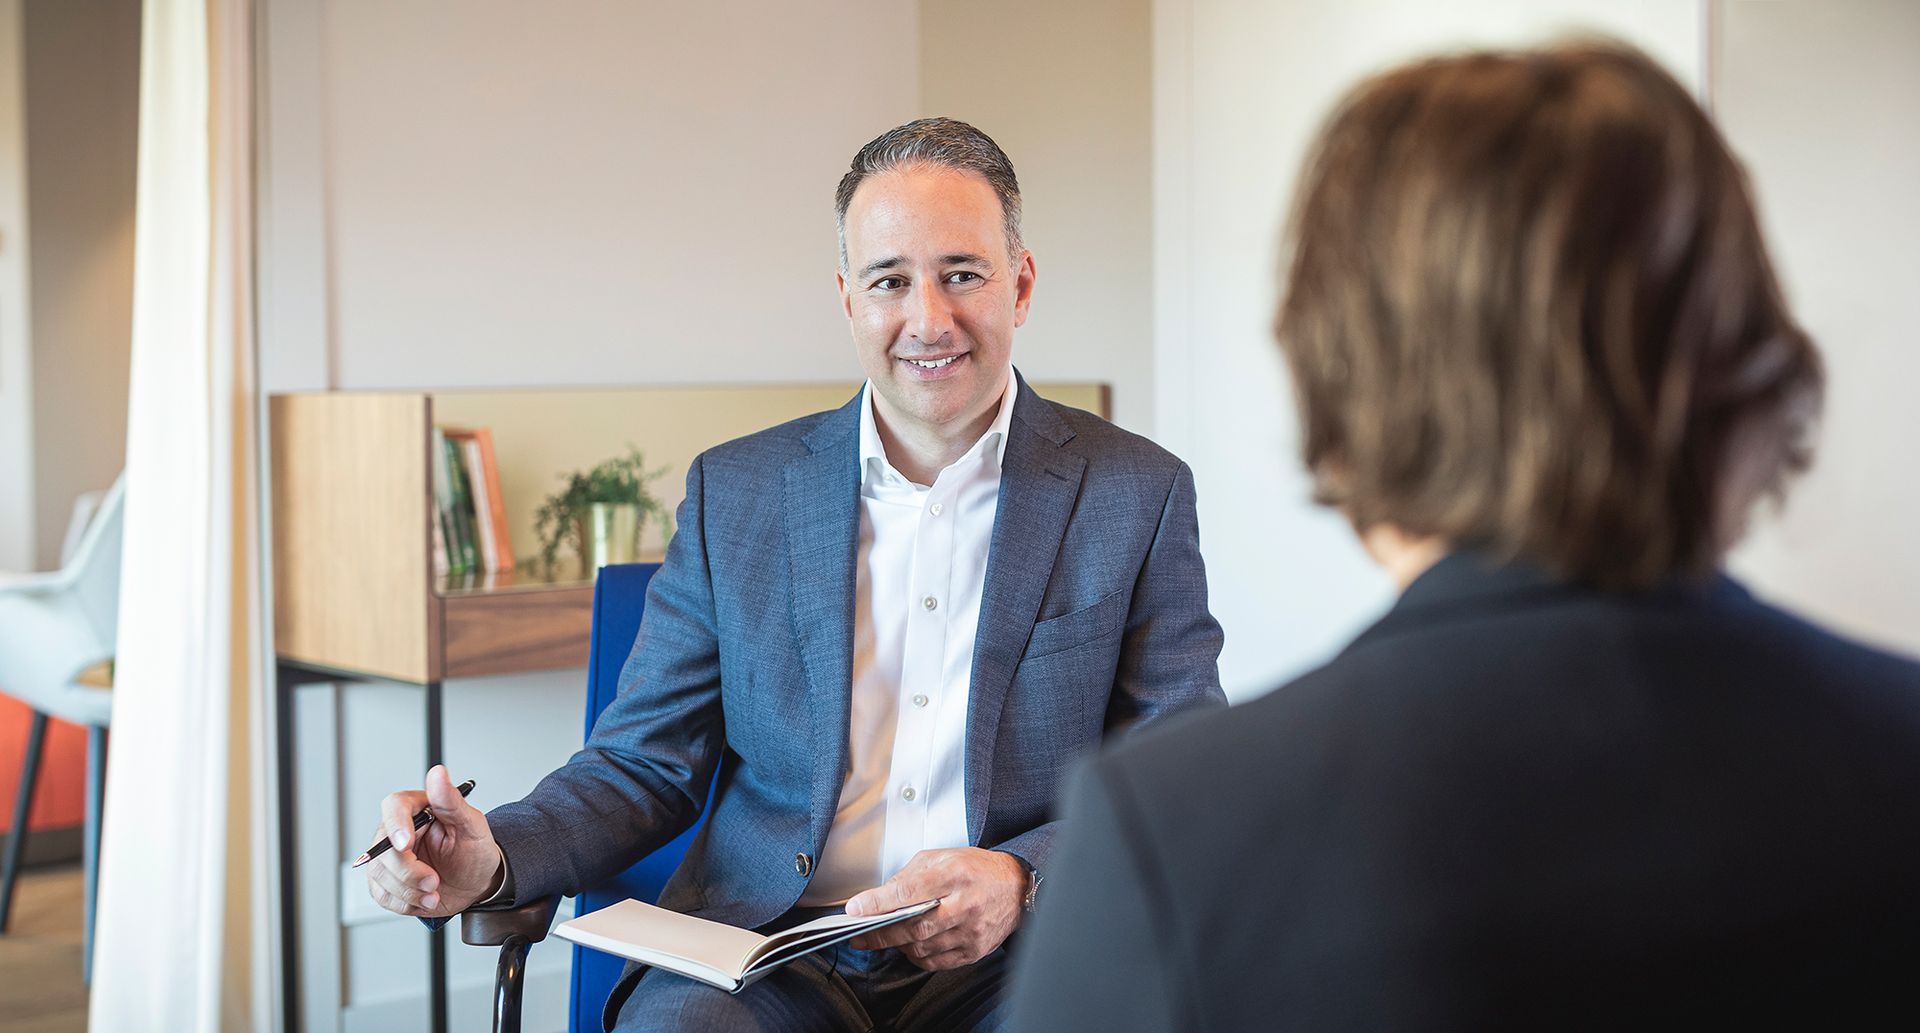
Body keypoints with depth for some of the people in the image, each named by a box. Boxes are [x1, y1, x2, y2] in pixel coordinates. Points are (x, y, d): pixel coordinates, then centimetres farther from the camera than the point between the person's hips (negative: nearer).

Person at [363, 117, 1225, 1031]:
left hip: (1017, 959, -1)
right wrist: (494, 859, -11)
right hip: (770, 956, 1)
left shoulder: (1137, 494, 3)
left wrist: (1024, 881, -19)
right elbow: (644, 765, 10)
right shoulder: (734, 492, 9)